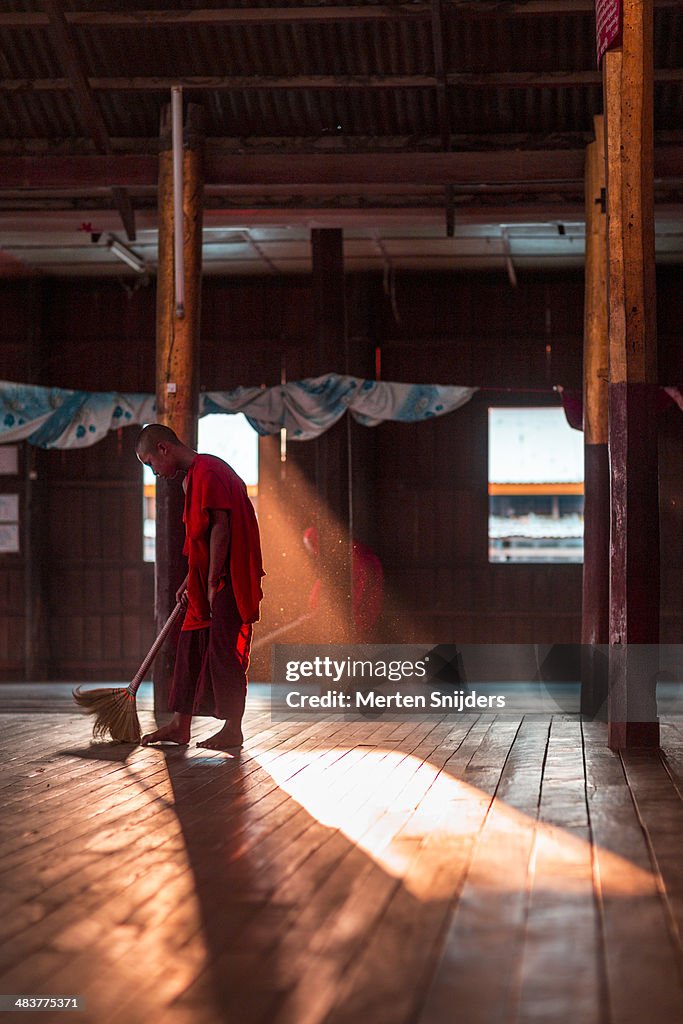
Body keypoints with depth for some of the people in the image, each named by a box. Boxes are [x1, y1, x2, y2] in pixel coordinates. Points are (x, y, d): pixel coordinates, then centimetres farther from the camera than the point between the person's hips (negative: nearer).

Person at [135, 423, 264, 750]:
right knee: (190, 647, 10)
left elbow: (220, 528, -20)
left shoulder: (208, 471, -14)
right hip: (205, 584, 10)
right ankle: (179, 726, 15)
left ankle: (232, 730, 3)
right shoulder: (192, 477, 18)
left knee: (224, 651, -4)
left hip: (226, 581, -10)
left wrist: (212, 584, -19)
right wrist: (190, 581, 21)